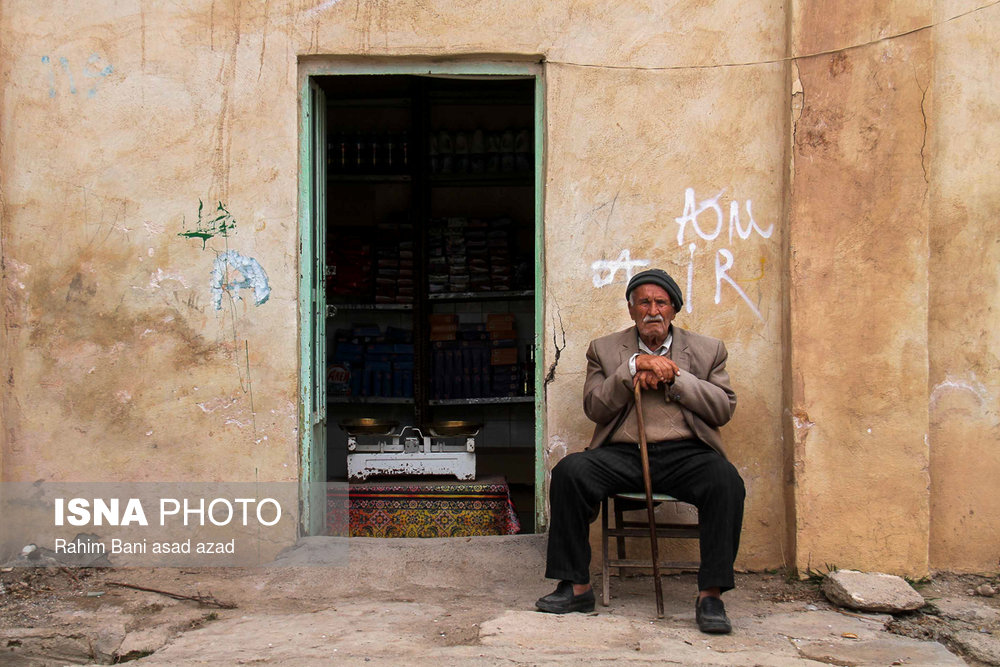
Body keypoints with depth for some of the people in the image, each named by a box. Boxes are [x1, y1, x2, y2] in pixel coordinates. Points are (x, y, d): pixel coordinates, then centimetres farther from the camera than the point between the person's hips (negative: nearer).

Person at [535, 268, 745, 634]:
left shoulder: (707, 350, 17)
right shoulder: (605, 350, 16)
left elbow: (724, 408, 5)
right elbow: (594, 408, 2)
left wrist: (674, 377, -6)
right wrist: (635, 365, -8)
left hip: (684, 454, 0)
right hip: (623, 454, 1)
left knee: (725, 479, -32)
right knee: (569, 471, -27)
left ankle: (711, 595, -24)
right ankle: (576, 587, -15)